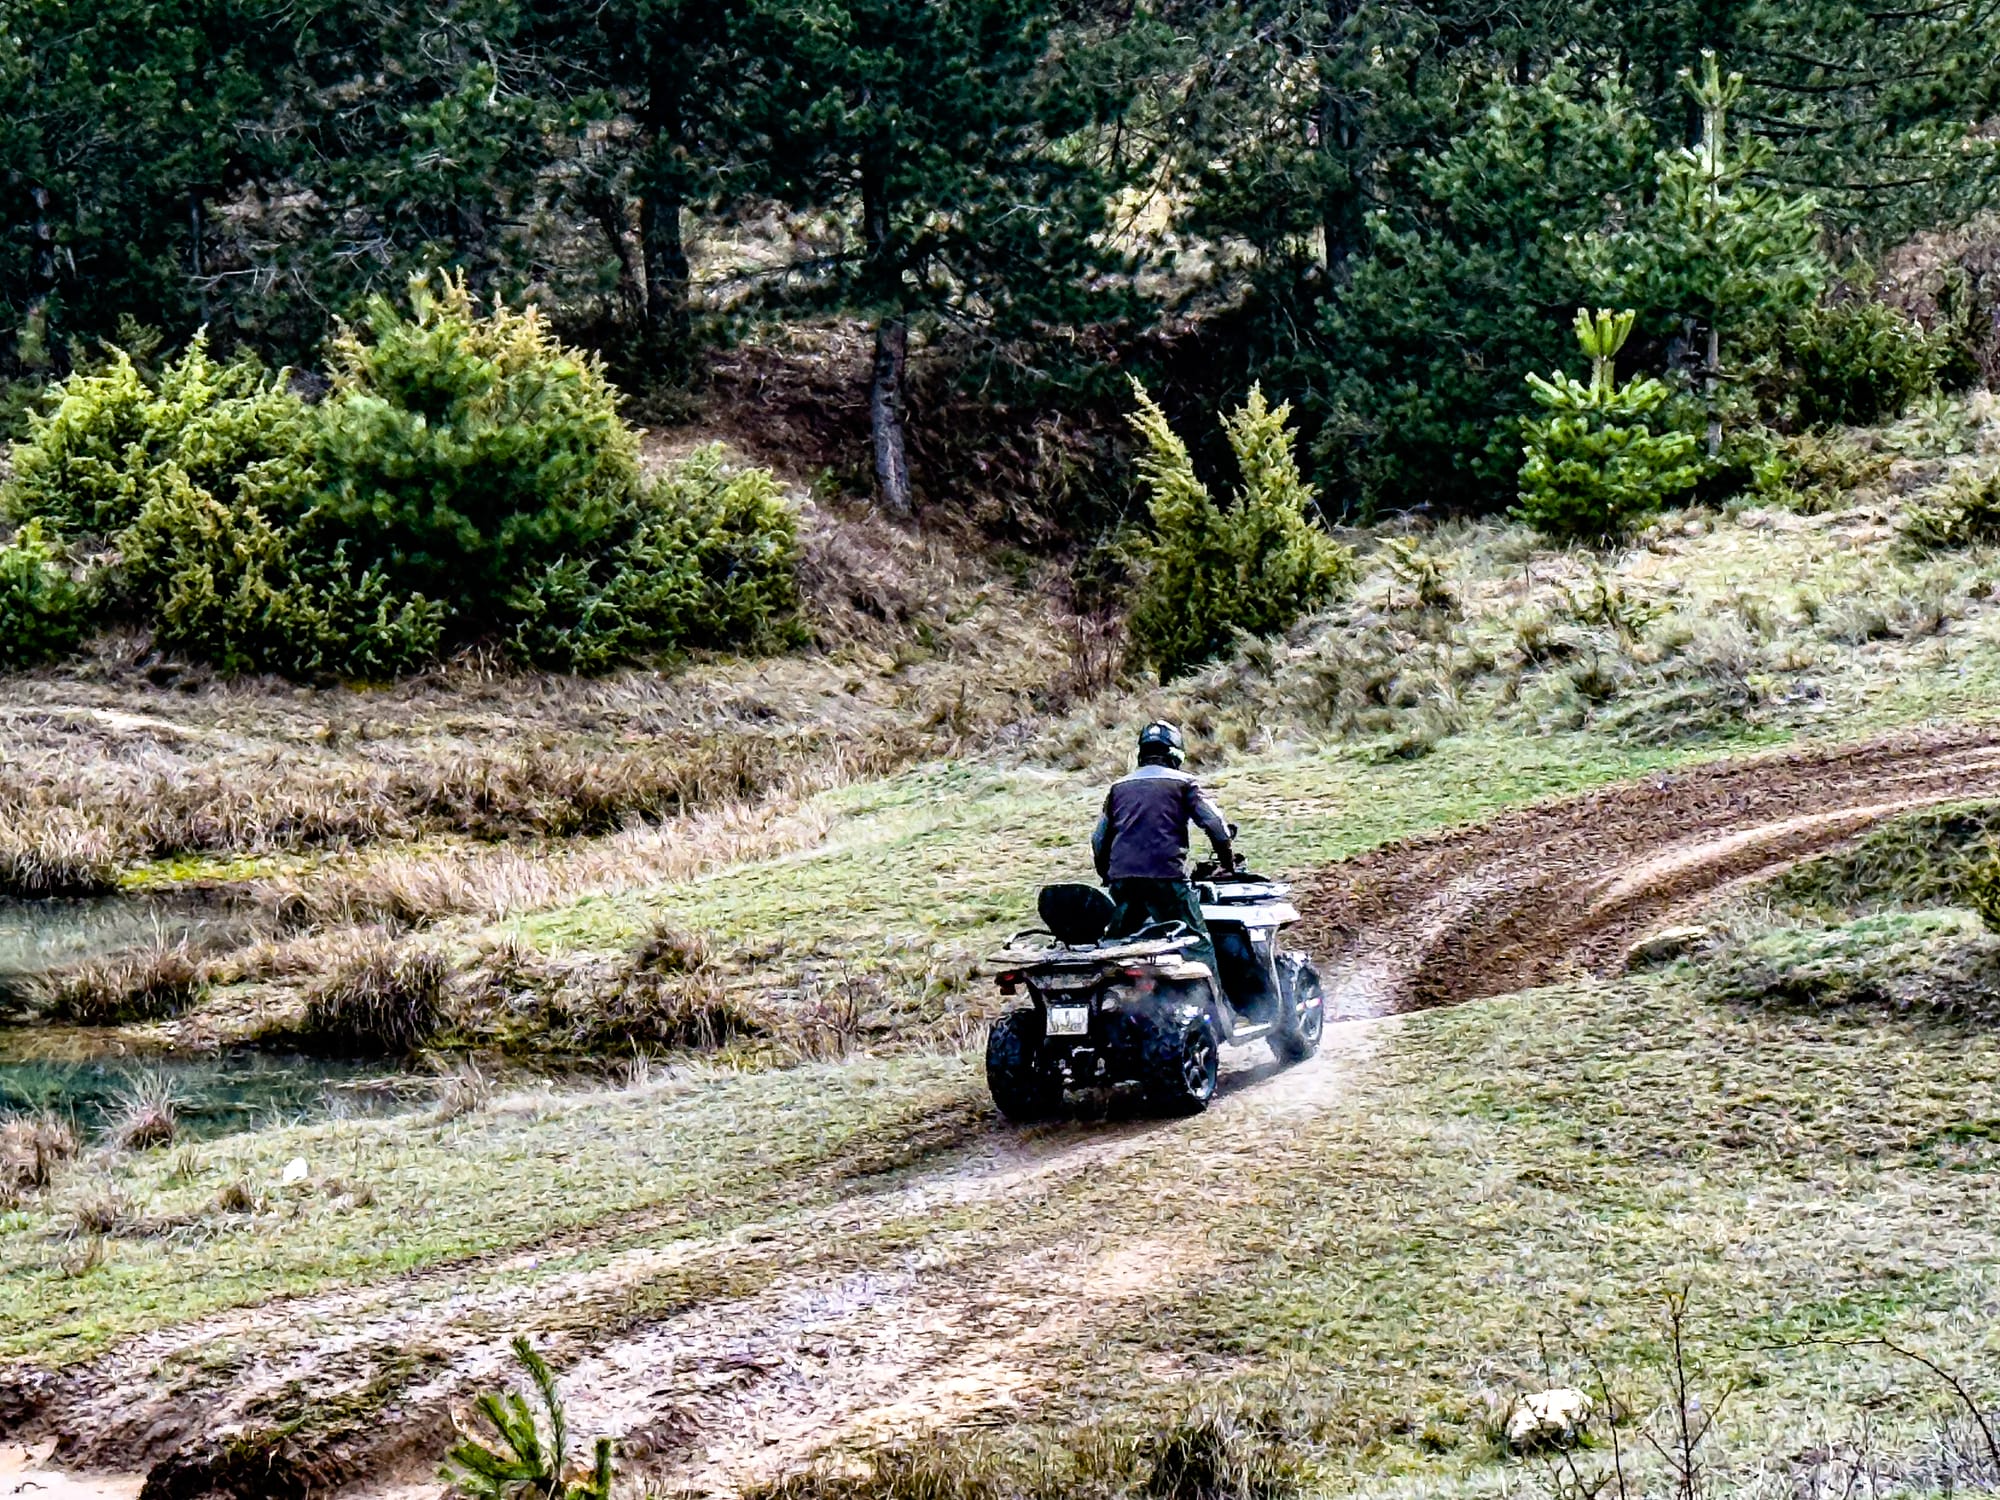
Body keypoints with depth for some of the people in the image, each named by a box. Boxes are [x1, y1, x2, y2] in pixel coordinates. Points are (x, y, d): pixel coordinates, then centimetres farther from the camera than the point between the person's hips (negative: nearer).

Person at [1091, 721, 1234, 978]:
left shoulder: (1120, 787, 21)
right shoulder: (1183, 783, 7)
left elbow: (1099, 840, 21)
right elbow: (1215, 823, 0)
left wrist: (1107, 876, 34)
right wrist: (1226, 860, 14)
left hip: (1121, 878, 5)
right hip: (1166, 876, -5)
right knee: (1198, 946, -2)